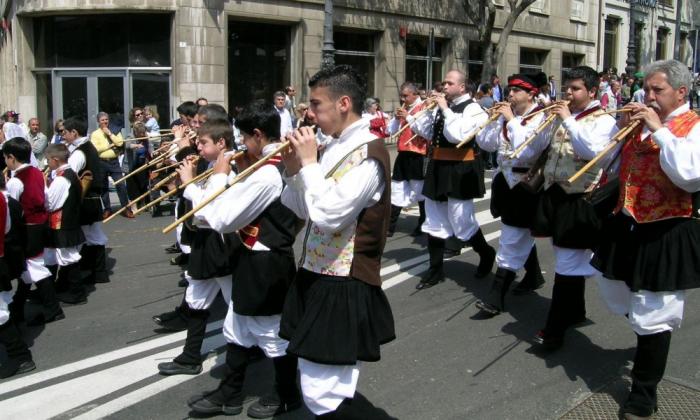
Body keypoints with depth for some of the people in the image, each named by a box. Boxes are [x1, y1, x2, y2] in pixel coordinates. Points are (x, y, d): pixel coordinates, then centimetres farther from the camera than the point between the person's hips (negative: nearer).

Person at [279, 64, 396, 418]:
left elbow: (328, 216, -27)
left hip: (343, 288, -9)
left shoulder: (368, 153, -17)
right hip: (316, 278, 9)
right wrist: (294, 171, -1)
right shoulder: (335, 147, 9)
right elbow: (304, 211, 14)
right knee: (329, 387, 18)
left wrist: (309, 163, -18)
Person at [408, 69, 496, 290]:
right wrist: (409, 118, 4)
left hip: (460, 171, -7)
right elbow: (427, 132, 15)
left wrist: (445, 110, -20)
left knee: (461, 222, 2)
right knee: (434, 222, 10)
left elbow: (456, 135, -25)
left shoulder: (473, 109, -12)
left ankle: (486, 254, 30)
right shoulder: (442, 106, 10)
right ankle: (435, 271, 21)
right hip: (438, 168, 7)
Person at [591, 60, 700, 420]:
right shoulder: (642, 121, 10)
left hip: (668, 234, -7)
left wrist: (659, 130, -24)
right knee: (615, 295, 21)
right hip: (627, 225, 8)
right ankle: (651, 338, 49)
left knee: (653, 316, 0)